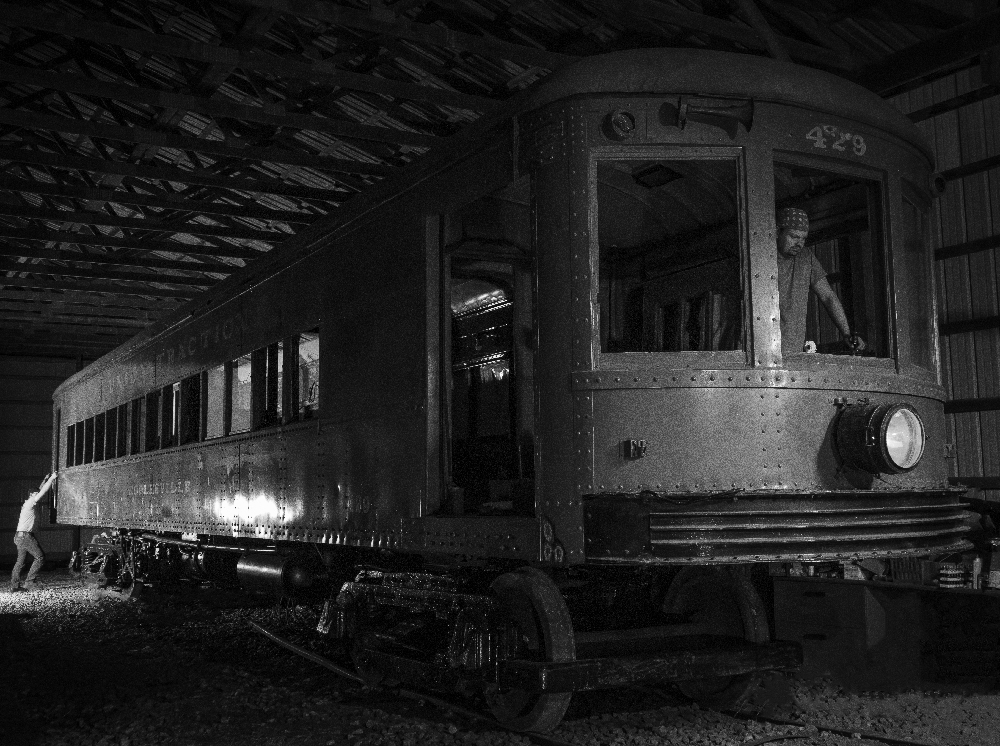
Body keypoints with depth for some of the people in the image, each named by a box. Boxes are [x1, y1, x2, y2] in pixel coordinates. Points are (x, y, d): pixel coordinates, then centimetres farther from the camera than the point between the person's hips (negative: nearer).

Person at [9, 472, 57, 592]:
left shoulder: (29, 503, 15)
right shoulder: (31, 503, -10)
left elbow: (40, 491, 28)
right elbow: (42, 492, -14)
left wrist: (45, 480, 26)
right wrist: (51, 479, -9)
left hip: (20, 536, 10)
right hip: (25, 535, -10)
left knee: (20, 560, 11)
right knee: (40, 557, -8)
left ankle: (14, 585, 11)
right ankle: (29, 582, -9)